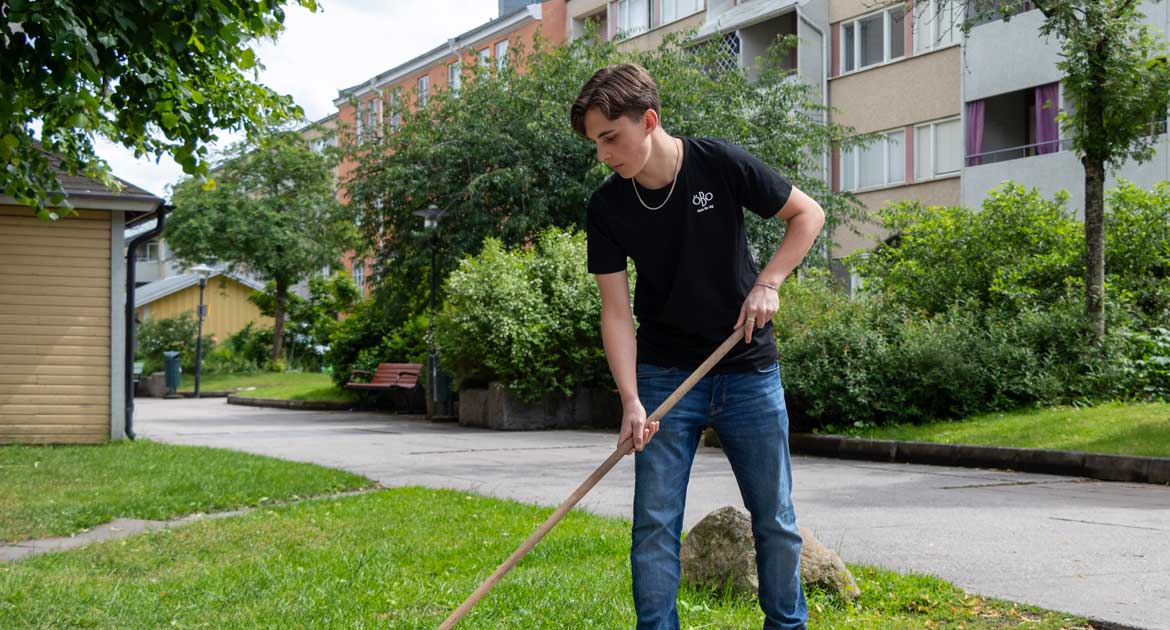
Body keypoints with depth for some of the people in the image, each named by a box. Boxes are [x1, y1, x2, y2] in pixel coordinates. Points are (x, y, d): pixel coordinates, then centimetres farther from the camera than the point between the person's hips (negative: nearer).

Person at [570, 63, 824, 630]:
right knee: (655, 523, -4)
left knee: (775, 517, 7)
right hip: (664, 376, 1)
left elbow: (807, 213, 1)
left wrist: (768, 283, -12)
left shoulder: (721, 165, -12)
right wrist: (631, 400, -19)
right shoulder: (607, 209, -7)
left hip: (748, 370, -1)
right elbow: (616, 310, -8)